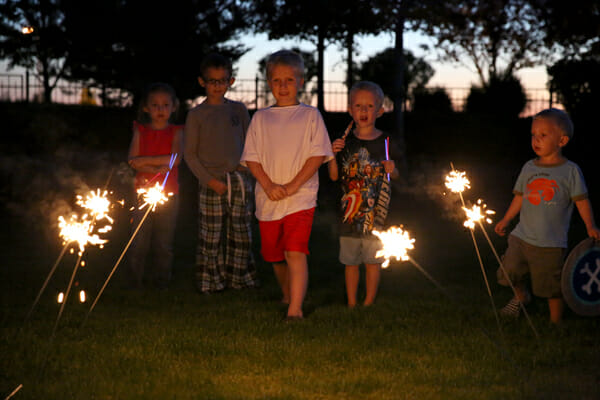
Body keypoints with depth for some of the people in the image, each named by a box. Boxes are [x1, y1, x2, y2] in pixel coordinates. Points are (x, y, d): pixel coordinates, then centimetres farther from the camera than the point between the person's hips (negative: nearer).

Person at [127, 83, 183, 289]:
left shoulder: (176, 132, 7)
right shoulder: (140, 131, 10)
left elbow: (175, 158, -10)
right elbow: (132, 161, -1)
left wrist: (145, 160, -11)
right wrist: (158, 167, -14)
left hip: (168, 193, 0)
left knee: (163, 243, 2)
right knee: (139, 241, -2)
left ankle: (161, 283, 12)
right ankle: (135, 283, 6)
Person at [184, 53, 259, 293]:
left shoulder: (239, 109, 9)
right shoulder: (196, 114, 0)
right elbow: (190, 154, -1)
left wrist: (249, 175, 4)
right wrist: (209, 180, -10)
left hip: (240, 180, 3)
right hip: (212, 182, -3)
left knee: (241, 233, 6)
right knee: (210, 236, -1)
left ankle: (239, 277, 18)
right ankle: (210, 281, 10)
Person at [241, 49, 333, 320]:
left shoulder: (310, 115, 5)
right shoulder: (261, 118, 11)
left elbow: (318, 155, -3)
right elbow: (251, 157, 5)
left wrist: (293, 186, -13)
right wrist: (269, 186, -11)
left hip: (301, 197, -3)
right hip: (268, 198, 3)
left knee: (295, 252, -17)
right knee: (274, 255, 13)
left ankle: (295, 308, -21)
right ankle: (287, 294, 37)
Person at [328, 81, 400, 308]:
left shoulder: (385, 142, -1)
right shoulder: (345, 141, 3)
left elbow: (396, 175, 5)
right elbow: (334, 176, 3)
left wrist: (392, 170, -17)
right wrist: (333, 155, -12)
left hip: (375, 211, -2)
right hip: (350, 210, 2)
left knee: (372, 260, 4)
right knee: (350, 261, 9)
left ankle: (369, 303, 17)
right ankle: (351, 304, 21)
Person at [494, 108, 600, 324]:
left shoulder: (570, 170, -6)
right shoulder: (529, 168, 7)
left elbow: (581, 200, -3)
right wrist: (505, 220, 20)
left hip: (551, 243, -4)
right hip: (522, 237, 4)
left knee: (552, 287, 2)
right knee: (509, 271, 2)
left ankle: (555, 322, 22)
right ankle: (521, 297, 34)